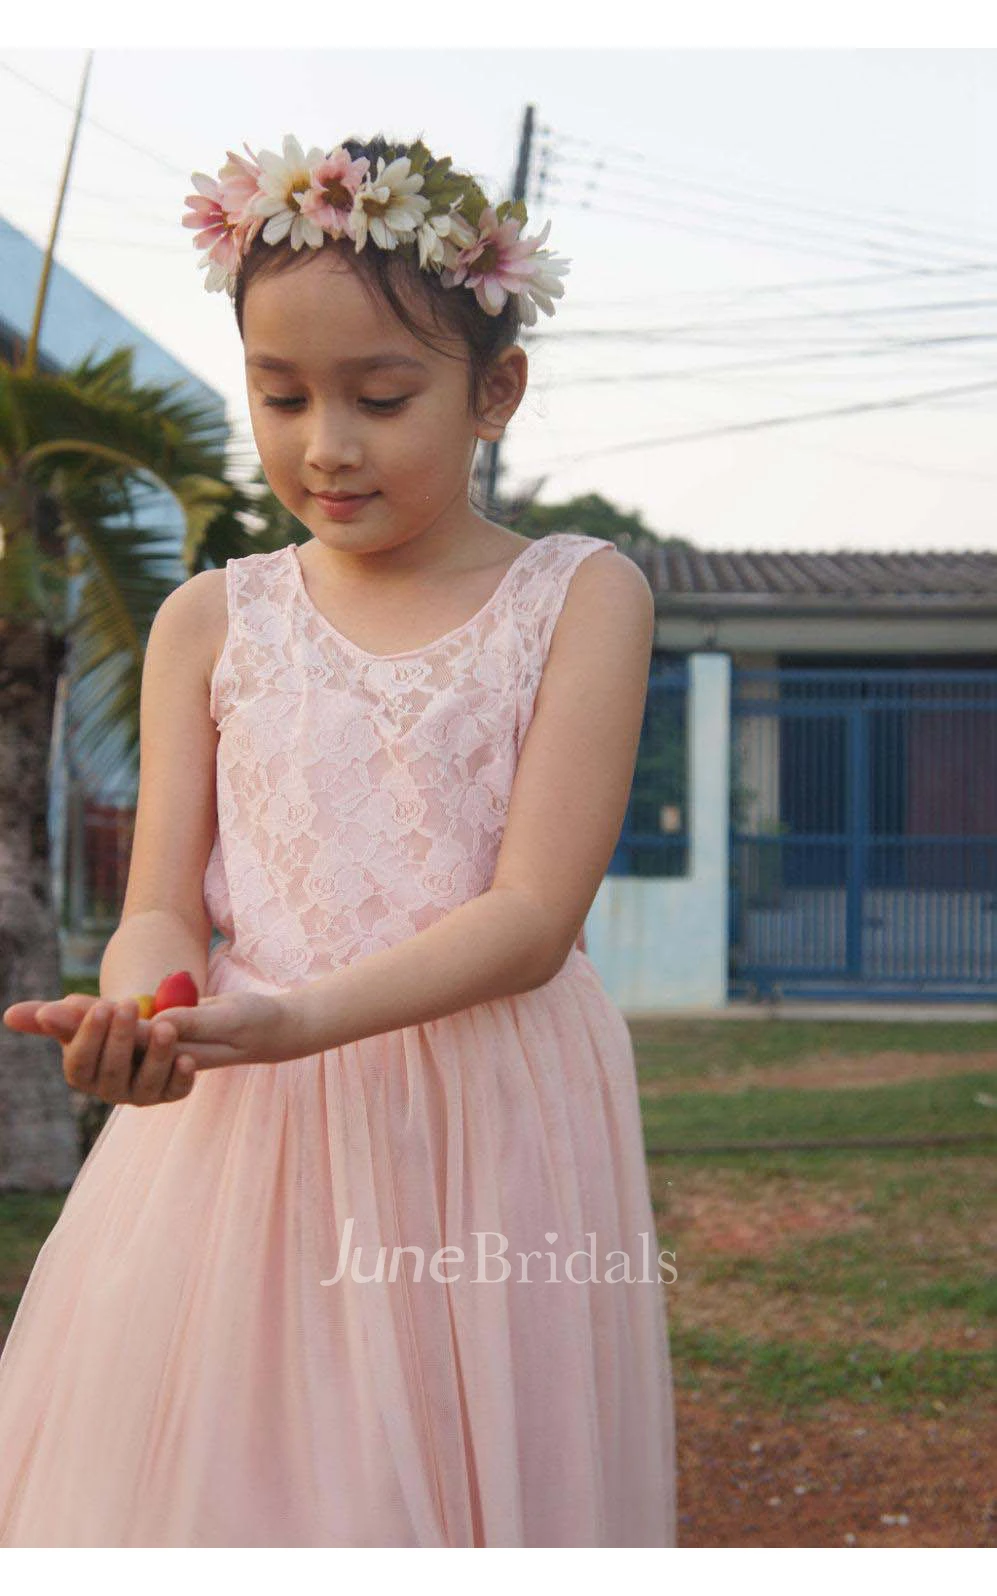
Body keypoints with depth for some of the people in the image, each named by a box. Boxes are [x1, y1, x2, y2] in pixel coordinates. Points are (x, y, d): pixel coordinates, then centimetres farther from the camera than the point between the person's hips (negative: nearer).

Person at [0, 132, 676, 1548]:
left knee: (470, 1488, 5)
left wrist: (296, 1019, -22)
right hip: (237, 1144, 2)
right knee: (216, 1484, 3)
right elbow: (164, 907, 3)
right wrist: (142, 1008, -21)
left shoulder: (580, 596, 0)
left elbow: (535, 914, -9)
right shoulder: (211, 622, 7)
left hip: (488, 1143, -1)